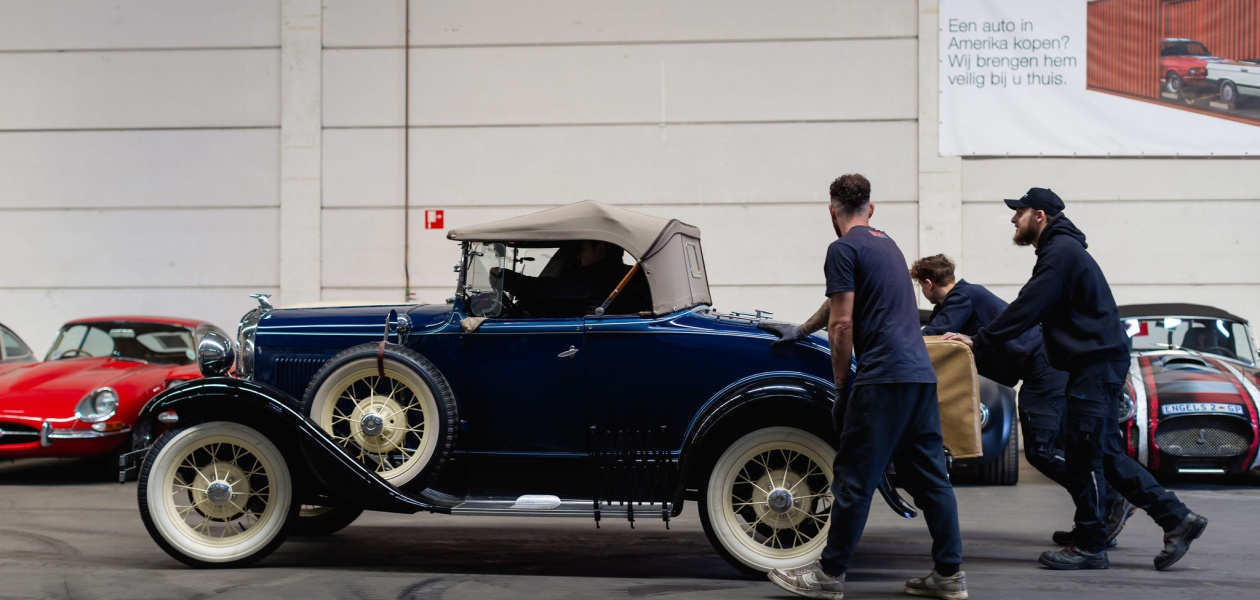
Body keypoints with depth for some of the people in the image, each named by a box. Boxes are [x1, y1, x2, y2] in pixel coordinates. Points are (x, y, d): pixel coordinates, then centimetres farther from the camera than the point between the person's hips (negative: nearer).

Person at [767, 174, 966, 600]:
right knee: (929, 475, 10)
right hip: (922, 373, 8)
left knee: (854, 477, -2)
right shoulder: (888, 244, 22)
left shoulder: (844, 249, -4)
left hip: (884, 377, -8)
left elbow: (842, 324, -10)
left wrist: (840, 386, -1)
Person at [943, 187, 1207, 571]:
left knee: (1084, 455, -5)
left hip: (1097, 362, -10)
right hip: (1098, 362, 10)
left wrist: (979, 341, -17)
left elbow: (1028, 308, -19)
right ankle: (1177, 519, 12)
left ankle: (1089, 547, 3)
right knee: (1105, 455, 11)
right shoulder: (1061, 249, 20)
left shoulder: (1061, 252, -13)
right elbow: (1033, 310, 21)